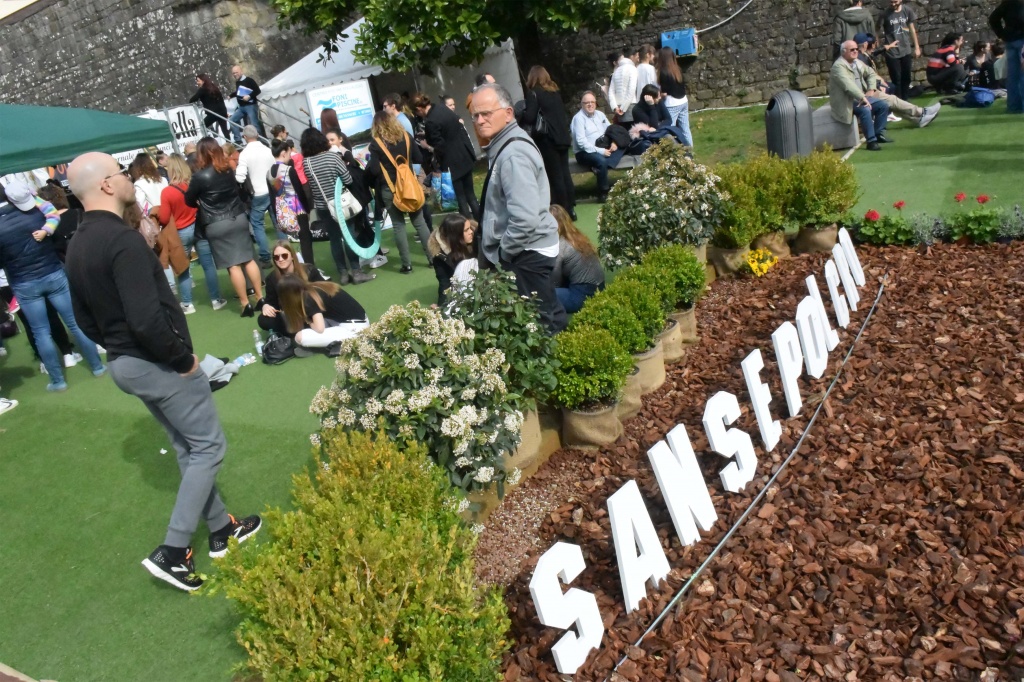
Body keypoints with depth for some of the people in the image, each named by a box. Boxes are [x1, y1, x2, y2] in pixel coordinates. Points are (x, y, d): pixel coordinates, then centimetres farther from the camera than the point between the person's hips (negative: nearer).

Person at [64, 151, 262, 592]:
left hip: (123, 363, 9)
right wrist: (183, 358, -17)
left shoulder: (77, 245, 7)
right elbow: (147, 319, -30)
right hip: (157, 363, -9)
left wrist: (118, 347, 19)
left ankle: (221, 530, 30)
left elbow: (86, 317, 15)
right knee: (208, 446, 4)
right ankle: (172, 552, 4)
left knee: (189, 447, 19)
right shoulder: (123, 240, -23)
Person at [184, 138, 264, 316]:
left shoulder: (200, 176, -13)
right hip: (239, 218, 5)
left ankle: (245, 304, 2)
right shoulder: (228, 170, 4)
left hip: (217, 225, -5)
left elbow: (189, 200, -1)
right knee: (248, 259, 8)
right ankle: (260, 298, 11)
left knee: (233, 265, -1)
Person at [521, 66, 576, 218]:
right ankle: (571, 208, 13)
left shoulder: (534, 93, -6)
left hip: (547, 139, -7)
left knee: (555, 176, -2)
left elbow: (529, 118, -14)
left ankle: (563, 211, 1)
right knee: (565, 173, 10)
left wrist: (521, 115, 3)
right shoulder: (555, 92, 15)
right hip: (562, 137, 7)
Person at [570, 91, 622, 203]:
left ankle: (599, 167, -29)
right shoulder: (578, 118, -10)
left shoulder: (600, 114, 12)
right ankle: (603, 193, -24)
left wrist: (614, 142, -6)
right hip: (585, 152, -7)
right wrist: (600, 151, -22)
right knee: (601, 160, -37)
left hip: (603, 148, 7)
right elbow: (581, 141, -18)